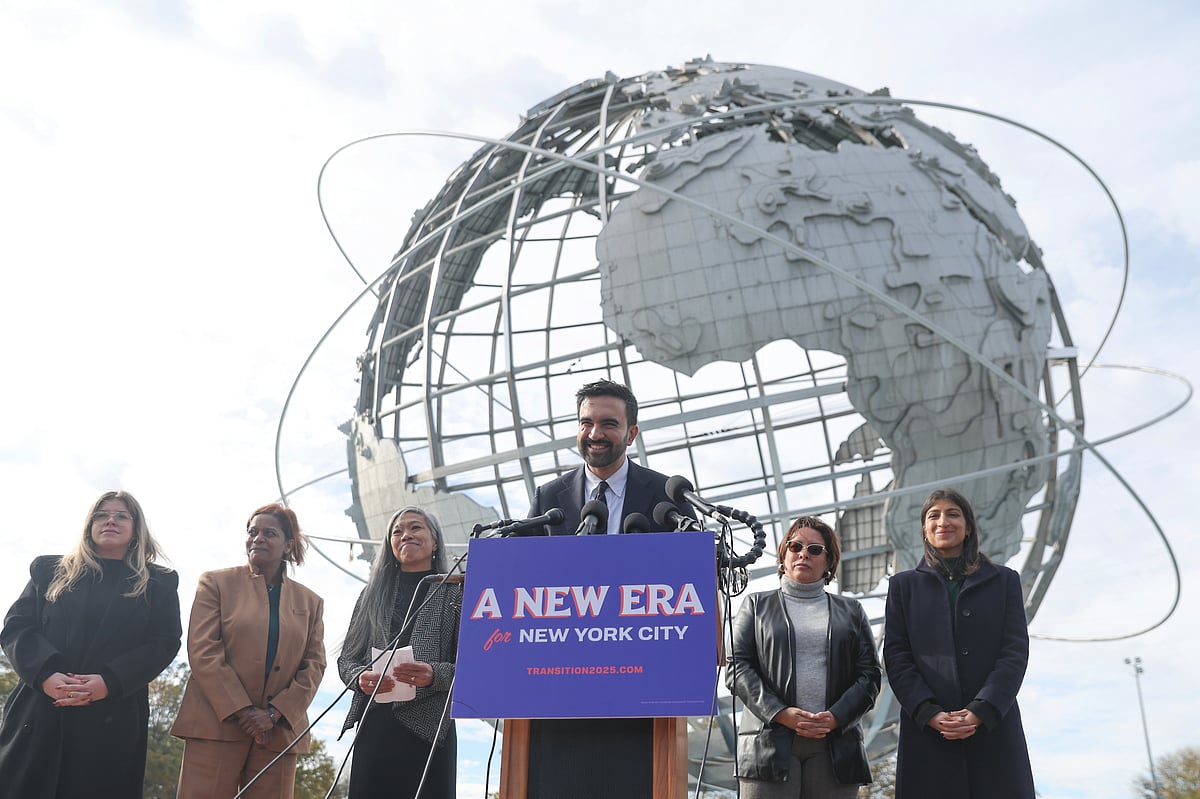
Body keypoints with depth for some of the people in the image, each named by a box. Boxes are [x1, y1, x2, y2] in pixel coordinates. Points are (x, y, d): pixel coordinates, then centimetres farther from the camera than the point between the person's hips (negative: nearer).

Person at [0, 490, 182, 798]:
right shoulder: (50, 571, 17)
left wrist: (109, 681, -14)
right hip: (38, 716, 2)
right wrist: (46, 674, -13)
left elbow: (165, 643, 1)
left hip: (113, 720, -1)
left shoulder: (159, 583, 12)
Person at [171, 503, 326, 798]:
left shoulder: (310, 602, 15)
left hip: (278, 732, 2)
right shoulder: (216, 583, 7)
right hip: (216, 725, -2)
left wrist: (274, 713, -8)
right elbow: (202, 651, -3)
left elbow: (314, 666, 8)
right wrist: (241, 711, -11)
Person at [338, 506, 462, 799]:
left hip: (428, 726, -2)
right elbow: (346, 659, 16)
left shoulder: (456, 592, 7)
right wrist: (361, 677, -6)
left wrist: (434, 675, -17)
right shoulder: (372, 594, 18)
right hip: (373, 725, 3)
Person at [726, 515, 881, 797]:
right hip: (770, 742, -1)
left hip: (836, 743, 1)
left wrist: (836, 717, -9)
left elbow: (869, 674, 9)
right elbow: (737, 668, 3)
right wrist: (780, 713, -11)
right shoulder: (757, 605, 14)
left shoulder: (851, 611, 18)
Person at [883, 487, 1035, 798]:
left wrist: (980, 712, -11)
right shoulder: (904, 585, 11)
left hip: (994, 728, 0)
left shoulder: (1004, 580, 11)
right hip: (926, 732, 0)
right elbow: (896, 656, 4)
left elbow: (1016, 652, 1)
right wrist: (930, 714, -10)